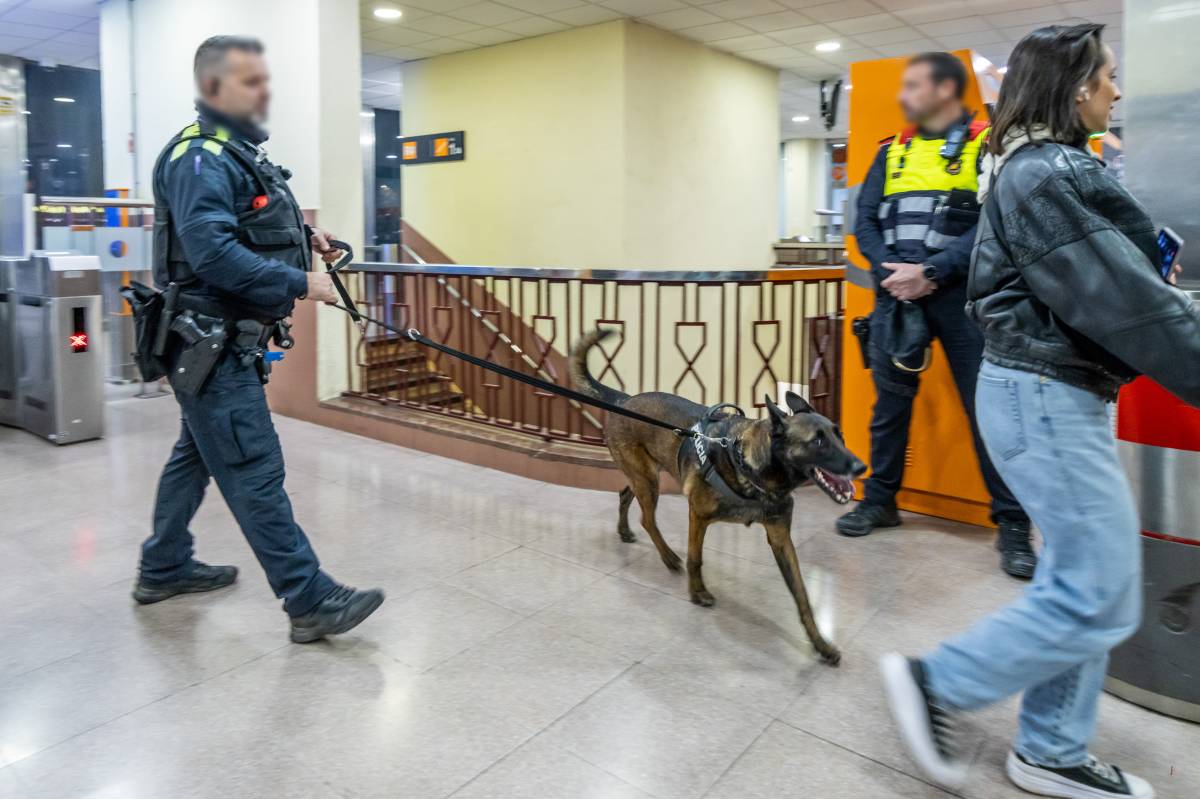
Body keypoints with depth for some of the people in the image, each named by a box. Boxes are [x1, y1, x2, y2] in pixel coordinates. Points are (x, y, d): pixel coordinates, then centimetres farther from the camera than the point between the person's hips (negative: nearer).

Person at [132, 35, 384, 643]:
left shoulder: (241, 152, 15)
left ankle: (163, 568, 36)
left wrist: (303, 235, 9)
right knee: (255, 472, -9)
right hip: (210, 343, -11)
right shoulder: (200, 159, -16)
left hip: (221, 344, 11)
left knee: (196, 454, 20)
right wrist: (300, 283, -24)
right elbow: (214, 253, -28)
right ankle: (311, 602, -4)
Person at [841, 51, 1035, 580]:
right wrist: (890, 270, -9)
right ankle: (880, 500, 24)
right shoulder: (891, 152, 16)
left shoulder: (989, 145, 2)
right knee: (889, 401, 10)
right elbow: (865, 220, 9)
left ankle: (1012, 523, 7)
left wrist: (931, 271, -18)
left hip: (962, 295, -4)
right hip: (896, 293, 4)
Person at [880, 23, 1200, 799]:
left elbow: (1117, 279, 19)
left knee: (1084, 579, 15)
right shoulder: (1045, 177, -17)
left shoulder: (1046, 168, 16)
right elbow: (1123, 301, -19)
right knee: (1101, 596, -4)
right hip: (1046, 398, -11)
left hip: (1062, 392, 11)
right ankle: (935, 682, 9)